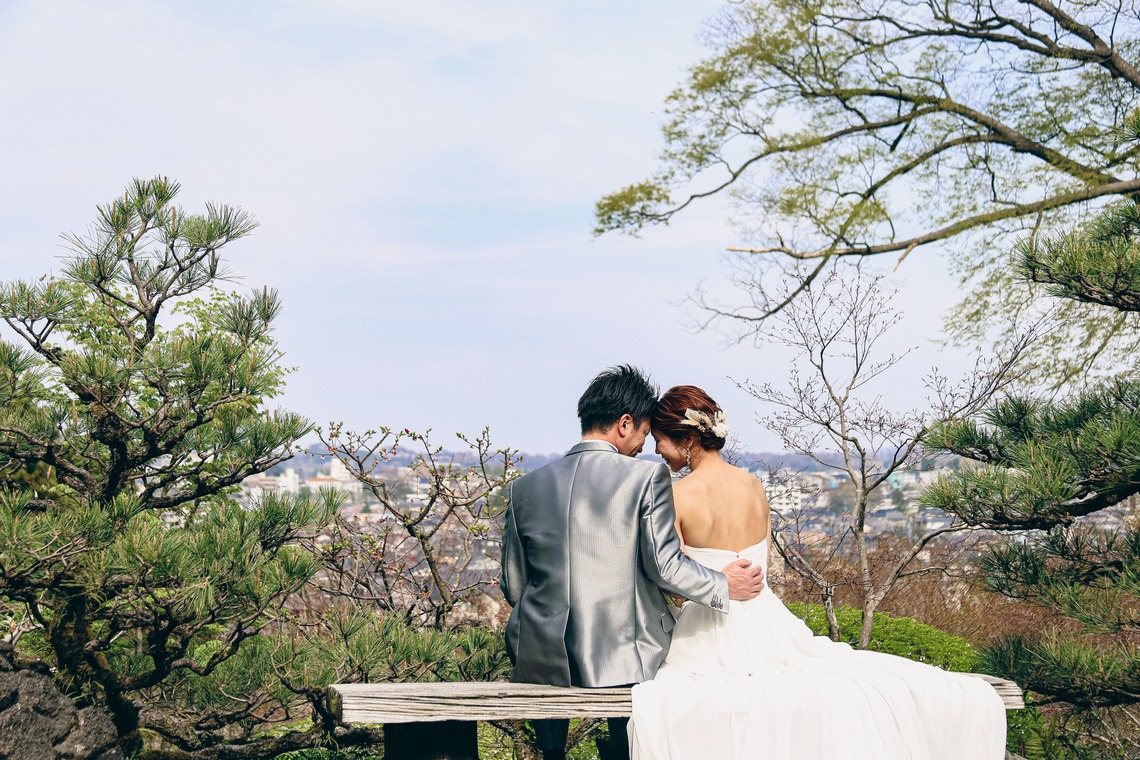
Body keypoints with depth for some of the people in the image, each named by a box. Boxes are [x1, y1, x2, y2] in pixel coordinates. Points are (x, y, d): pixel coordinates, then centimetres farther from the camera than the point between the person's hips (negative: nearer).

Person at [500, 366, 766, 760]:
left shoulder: (525, 487, 3)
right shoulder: (647, 476, -7)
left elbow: (513, 587, 5)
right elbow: (664, 565, -10)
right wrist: (724, 586, 5)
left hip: (542, 660, 2)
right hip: (621, 660, -2)